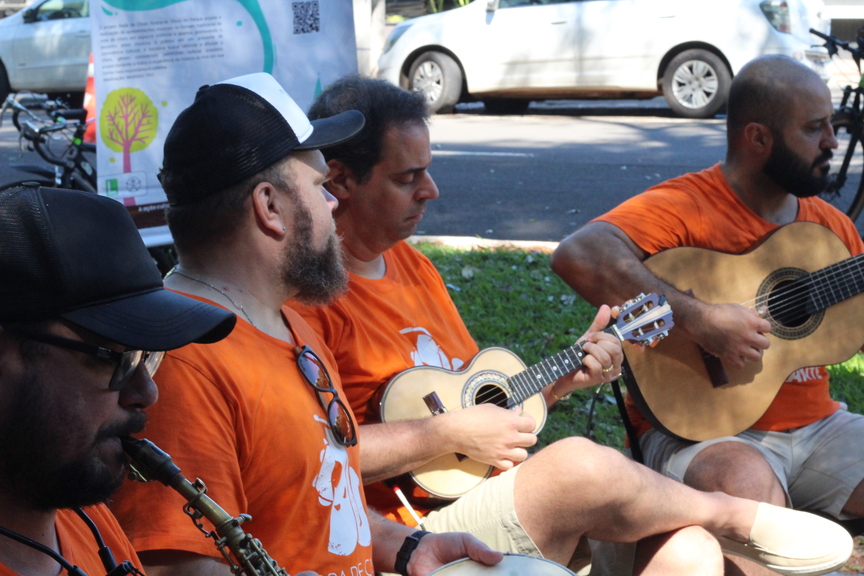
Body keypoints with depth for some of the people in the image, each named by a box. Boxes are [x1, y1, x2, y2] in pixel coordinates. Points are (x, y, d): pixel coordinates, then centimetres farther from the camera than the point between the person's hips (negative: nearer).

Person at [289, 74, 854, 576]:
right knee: (581, 466, -28)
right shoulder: (308, 295, -13)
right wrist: (446, 434, -18)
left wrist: (565, 376, 7)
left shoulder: (410, 264, 18)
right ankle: (737, 517, 1)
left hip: (492, 491, 8)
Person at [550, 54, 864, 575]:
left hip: (817, 427, 7)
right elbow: (578, 256, -29)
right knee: (745, 483, -38)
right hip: (698, 424, -6)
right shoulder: (686, 206, -11)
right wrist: (697, 320, -31)